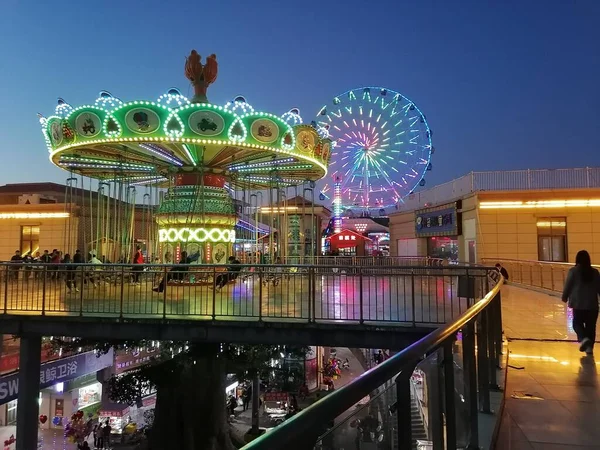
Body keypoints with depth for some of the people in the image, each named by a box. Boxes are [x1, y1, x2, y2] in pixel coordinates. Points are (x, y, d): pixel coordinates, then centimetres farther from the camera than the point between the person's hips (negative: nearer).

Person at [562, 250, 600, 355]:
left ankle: (583, 338, -14)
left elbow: (567, 286, -3)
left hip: (578, 304, -3)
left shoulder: (573, 271, -7)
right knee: (591, 326, 11)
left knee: (577, 323, 11)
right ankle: (589, 347, 11)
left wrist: (565, 298, 12)